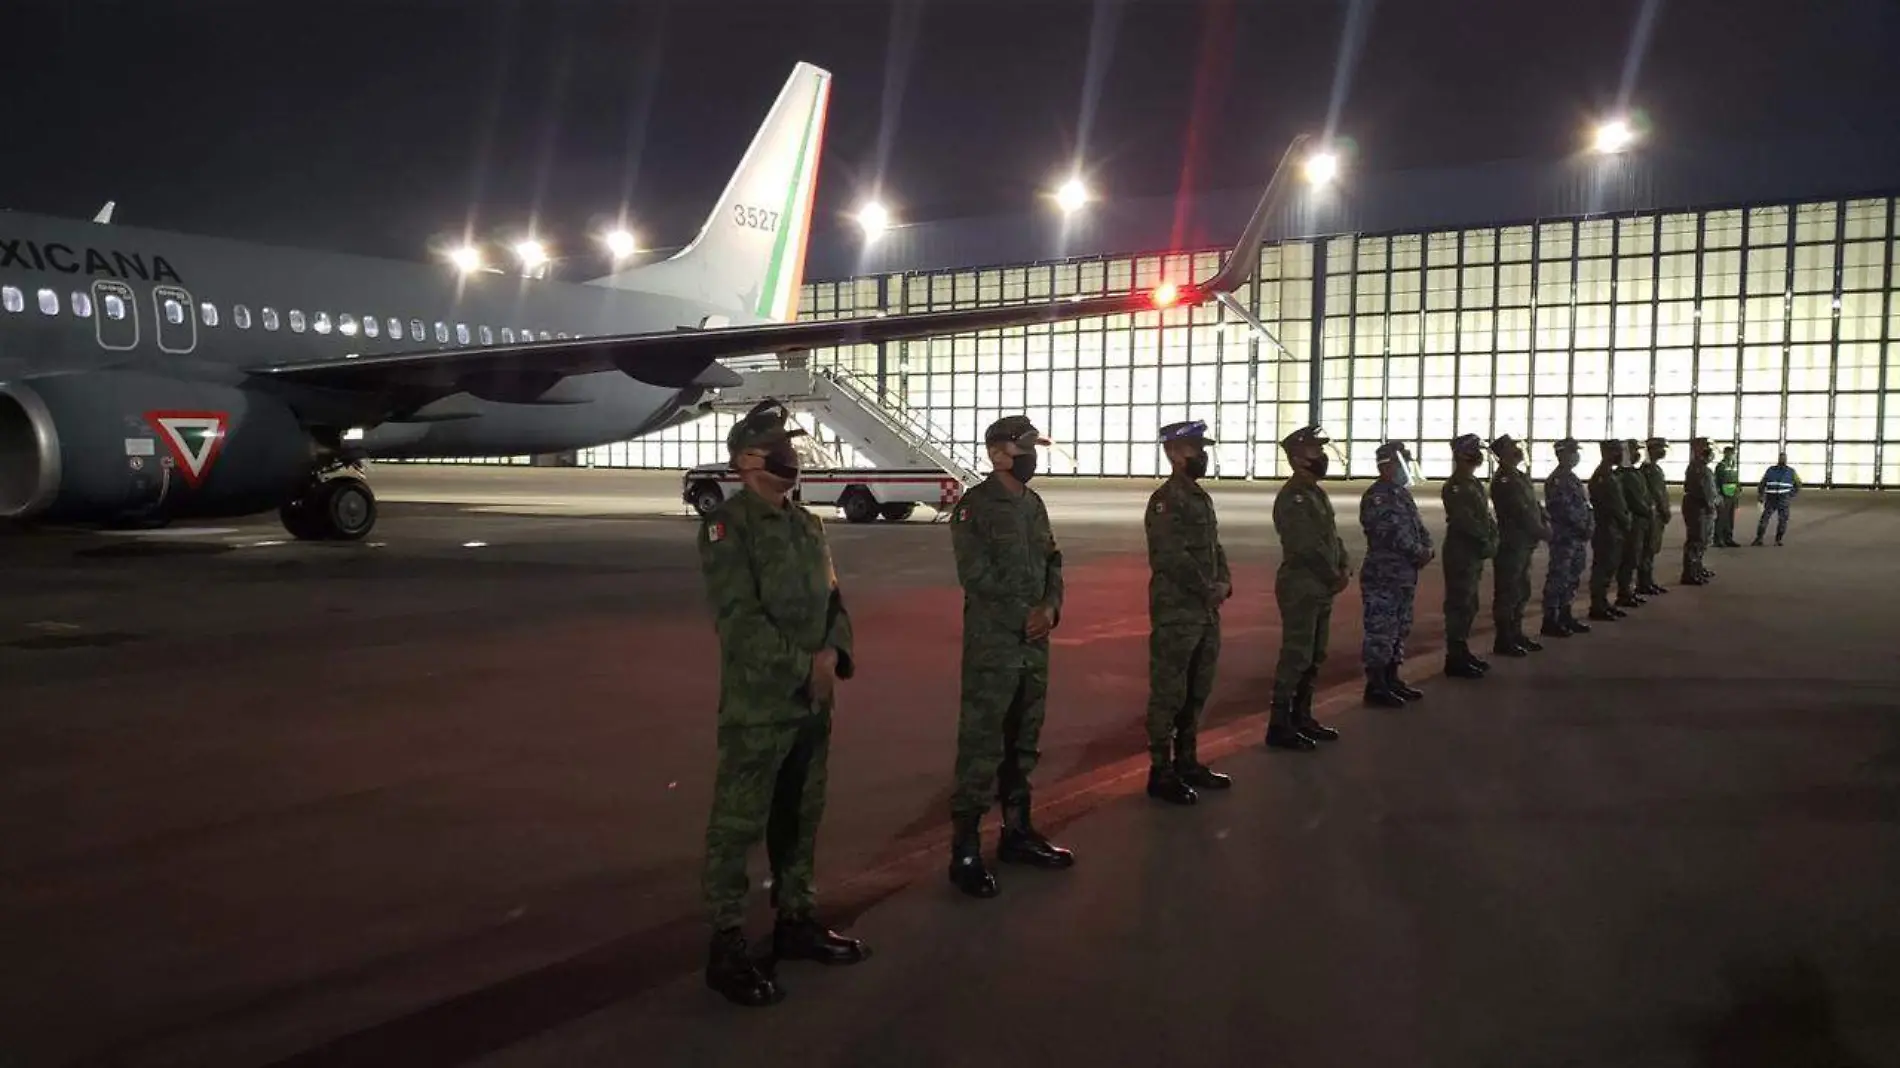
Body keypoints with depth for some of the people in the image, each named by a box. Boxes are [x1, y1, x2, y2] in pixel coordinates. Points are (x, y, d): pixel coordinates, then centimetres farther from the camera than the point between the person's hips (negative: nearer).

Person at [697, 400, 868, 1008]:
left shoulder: (807, 524, 13)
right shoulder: (725, 528, -12)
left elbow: (832, 600, 13)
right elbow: (741, 619, -19)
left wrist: (834, 652, -7)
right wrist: (804, 668, -17)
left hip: (813, 702, 8)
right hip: (756, 706, -7)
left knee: (800, 817, 17)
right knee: (738, 824, 0)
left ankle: (795, 921, 31)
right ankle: (726, 946, 10)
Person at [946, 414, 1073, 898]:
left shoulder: (1033, 504, 12)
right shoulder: (974, 506, -11)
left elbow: (1052, 561, 12)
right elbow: (976, 576, -16)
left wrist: (1050, 607, -7)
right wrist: (1026, 614, -13)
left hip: (1035, 642, 7)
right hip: (992, 645, -7)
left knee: (1023, 741, 16)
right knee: (981, 746, -5)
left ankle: (1017, 832, 28)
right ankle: (965, 851, 1)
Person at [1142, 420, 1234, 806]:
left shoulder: (1202, 497, 14)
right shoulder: (1165, 501, -14)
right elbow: (1172, 558, -22)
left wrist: (1224, 583, 0)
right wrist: (1209, 589, -14)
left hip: (1207, 612, 9)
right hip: (1176, 614, -9)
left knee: (1197, 691, 16)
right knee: (1169, 693, -1)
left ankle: (1187, 762, 28)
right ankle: (1161, 773, 7)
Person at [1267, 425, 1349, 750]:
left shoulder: (1316, 492, 14)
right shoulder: (1292, 498, -17)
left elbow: (1332, 535, 17)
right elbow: (1308, 547, -21)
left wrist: (1344, 567, 0)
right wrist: (1334, 577, -11)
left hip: (1321, 589, 10)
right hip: (1301, 589, -10)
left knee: (1313, 658, 15)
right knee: (1295, 658, -7)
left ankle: (1302, 717, 24)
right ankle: (1279, 726, -1)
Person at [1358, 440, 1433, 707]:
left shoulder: (1403, 495, 15)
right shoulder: (1376, 497, -15)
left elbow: (1418, 528, 16)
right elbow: (1393, 534, -21)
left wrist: (1427, 549, -3)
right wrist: (1420, 554, -13)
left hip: (1405, 576, 10)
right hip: (1382, 577, -10)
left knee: (1399, 631, 16)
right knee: (1380, 633, -6)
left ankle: (1391, 680, 25)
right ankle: (1375, 686, -1)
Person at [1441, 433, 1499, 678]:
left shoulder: (1475, 484, 15)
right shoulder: (1454, 487, -15)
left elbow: (1486, 515, 14)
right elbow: (1466, 521, -21)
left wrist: (1492, 539, -1)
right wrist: (1488, 539, -12)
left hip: (1475, 553, 10)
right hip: (1461, 553, -10)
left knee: (1469, 605, 15)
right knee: (1459, 605, -6)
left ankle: (1462, 652, 25)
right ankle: (1455, 659, -1)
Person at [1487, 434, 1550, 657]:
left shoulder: (1520, 477, 15)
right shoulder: (1503, 481, -16)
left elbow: (1534, 504, 17)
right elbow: (1521, 513, -20)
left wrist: (1546, 521, -1)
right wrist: (1544, 533, -14)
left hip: (1524, 544, 10)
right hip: (1511, 544, -10)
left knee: (1522, 592, 16)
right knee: (1507, 593, -3)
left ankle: (1516, 634, 26)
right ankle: (1503, 641, 3)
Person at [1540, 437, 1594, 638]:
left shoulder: (1573, 478, 17)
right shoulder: (1555, 480, -13)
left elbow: (1585, 505, 20)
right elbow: (1564, 509, -20)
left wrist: (1589, 526, 6)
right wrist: (1584, 527, -17)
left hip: (1578, 538, 10)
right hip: (1563, 538, -9)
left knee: (1572, 578, 14)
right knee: (1558, 578, -6)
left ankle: (1565, 617, 22)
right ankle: (1549, 622, -3)